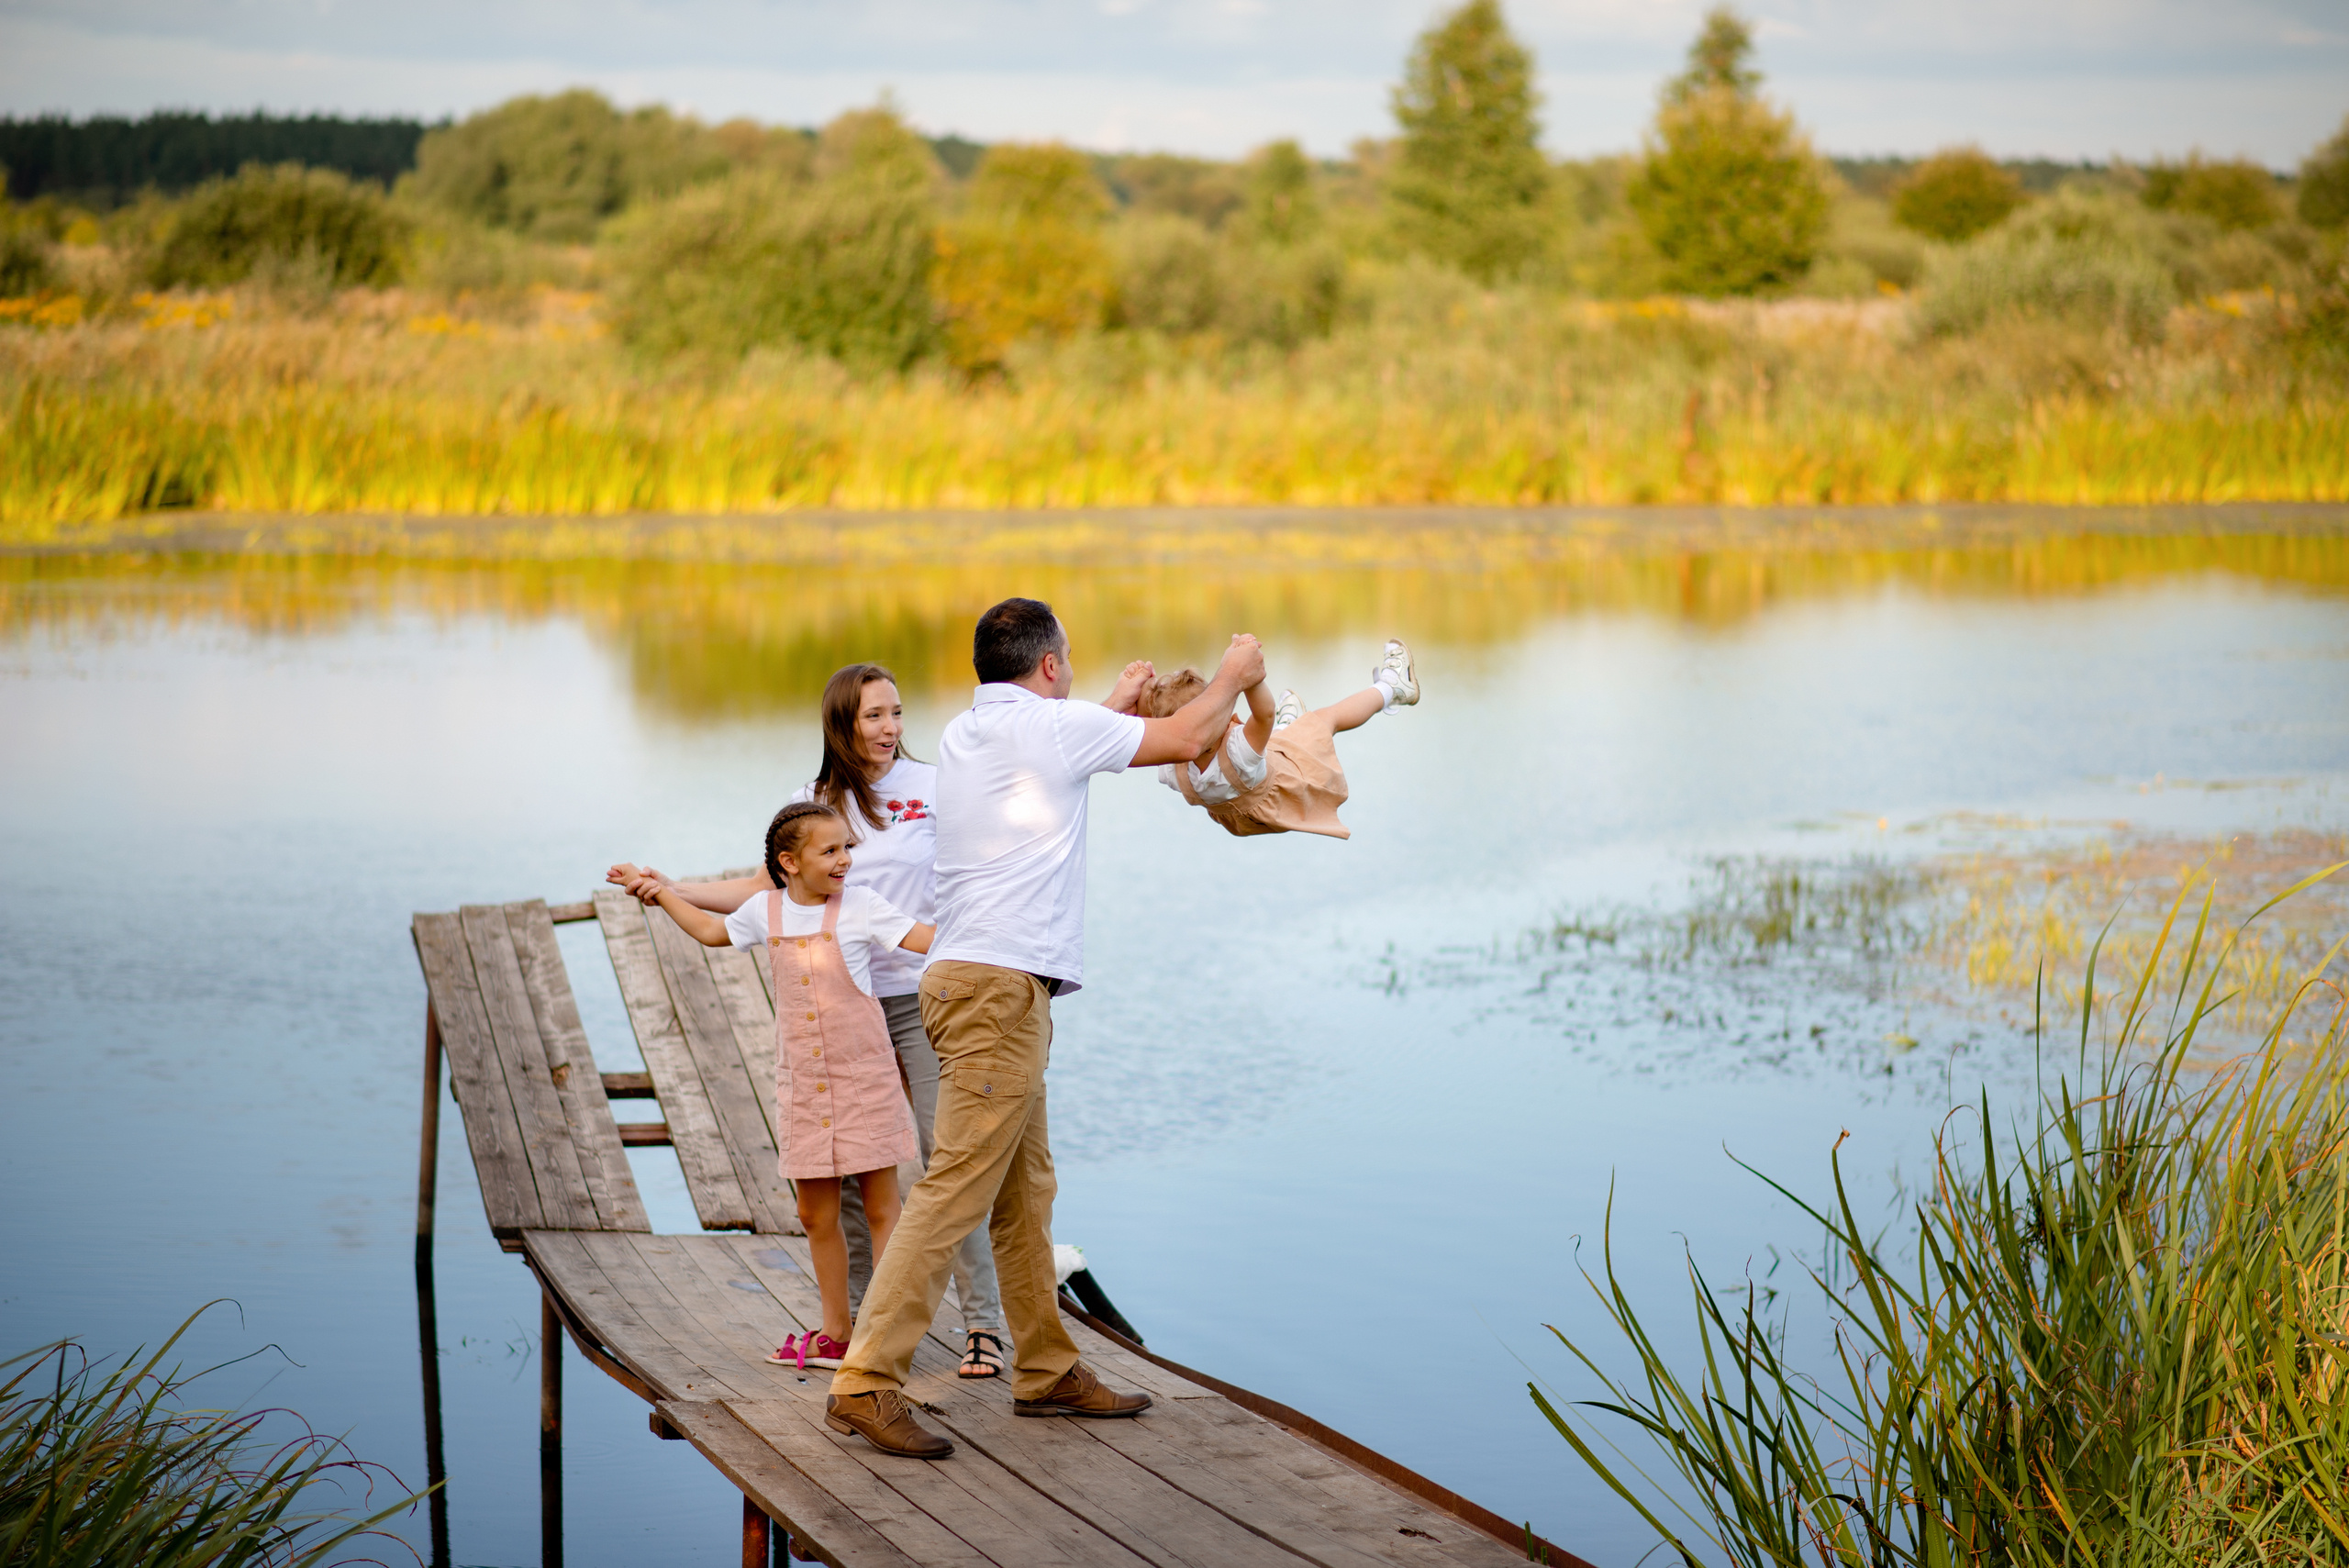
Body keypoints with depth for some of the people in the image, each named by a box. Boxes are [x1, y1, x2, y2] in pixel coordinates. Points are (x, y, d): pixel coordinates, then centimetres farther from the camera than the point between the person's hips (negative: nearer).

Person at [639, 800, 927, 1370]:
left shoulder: (861, 905, -5)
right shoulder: (766, 911, 6)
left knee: (881, 1206, 0)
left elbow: (926, 938, -8)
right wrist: (661, 892, 32)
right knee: (816, 1215, 9)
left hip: (865, 1081, -4)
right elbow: (713, 931, 25)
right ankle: (835, 1334, 19)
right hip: (801, 1084, 4)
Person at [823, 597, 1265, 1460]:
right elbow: (1186, 739, 3)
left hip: (968, 977, 10)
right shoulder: (1051, 725, -7)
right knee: (956, 1187, -12)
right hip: (1000, 987, -10)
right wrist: (1233, 677, 21)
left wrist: (1119, 709, 48)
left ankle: (1046, 1370, 22)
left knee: (1025, 1189, 15)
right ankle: (866, 1382, -15)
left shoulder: (963, 735, 16)